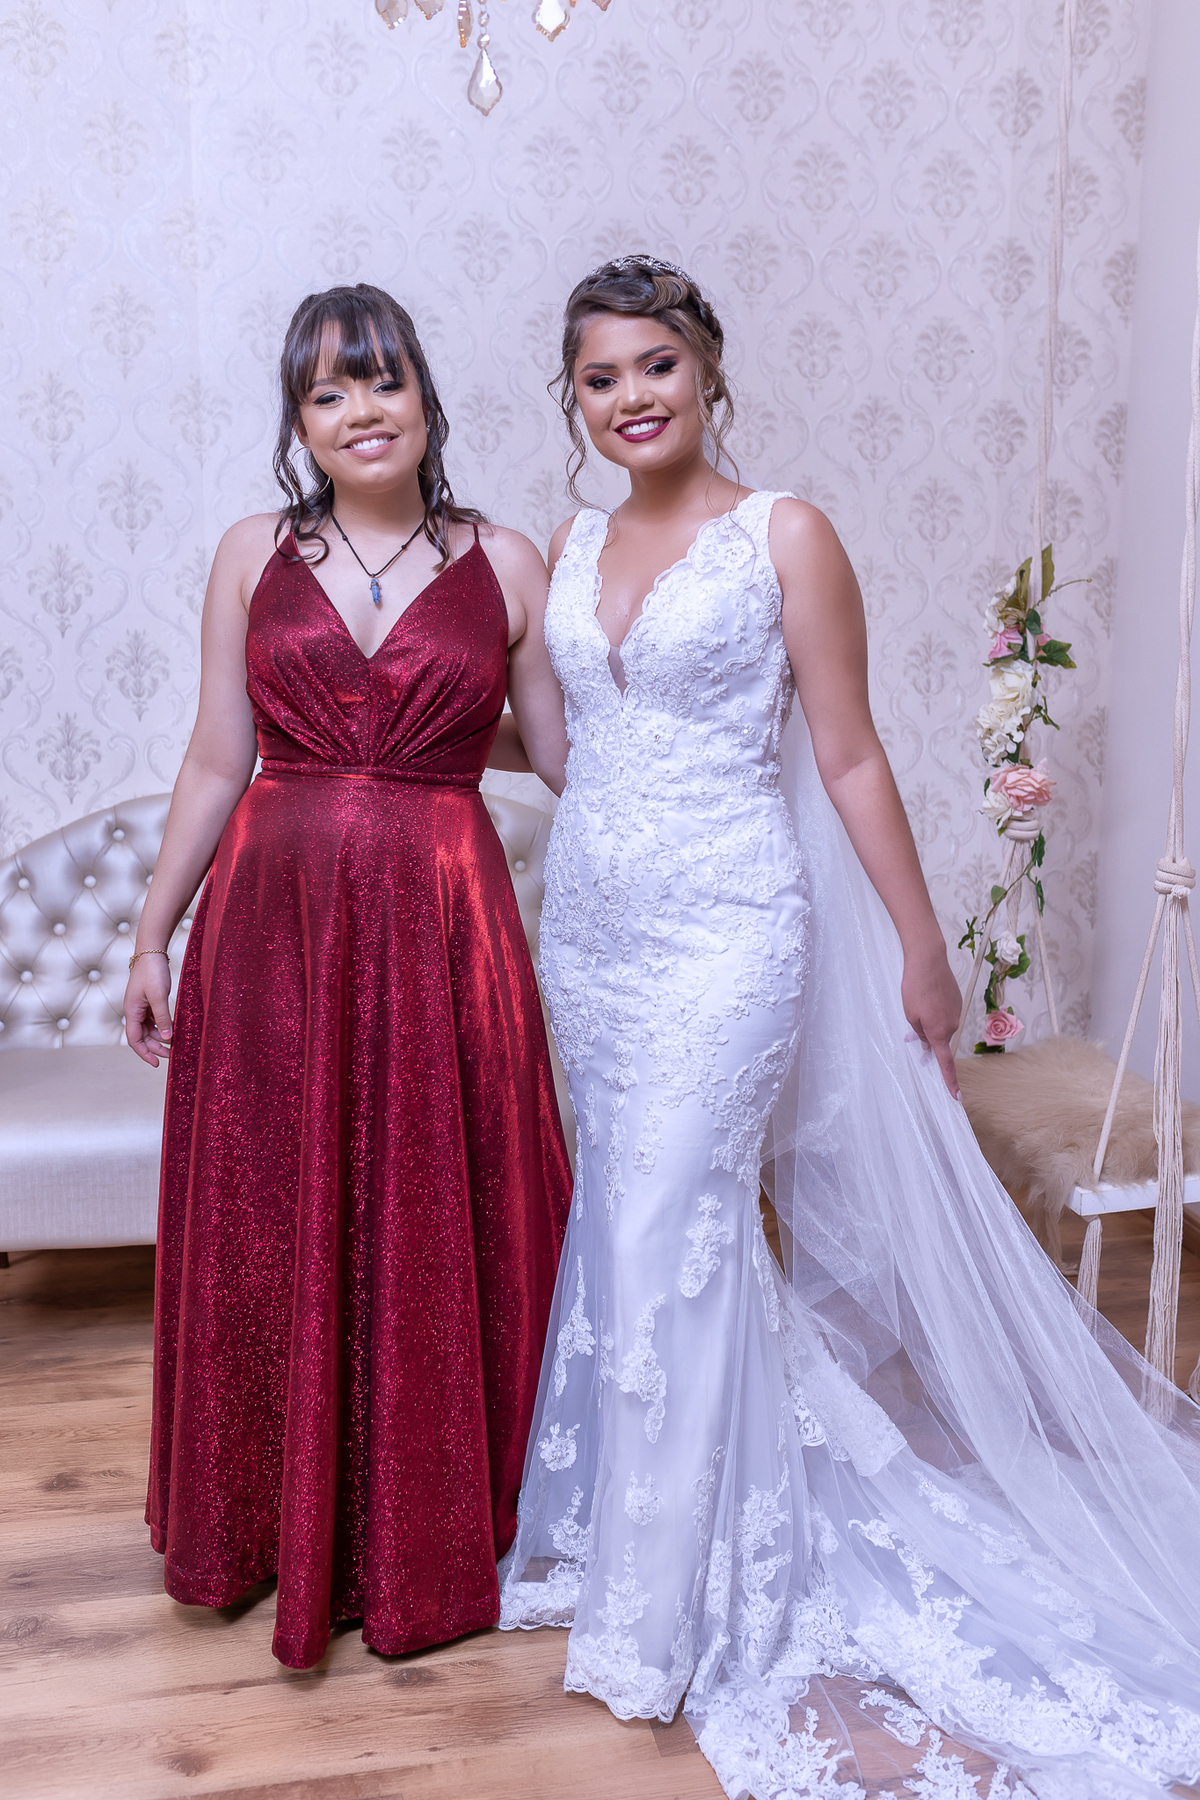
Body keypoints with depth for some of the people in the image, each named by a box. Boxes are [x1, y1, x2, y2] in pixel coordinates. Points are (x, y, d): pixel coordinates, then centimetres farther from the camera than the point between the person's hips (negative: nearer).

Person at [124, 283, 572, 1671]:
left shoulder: (506, 565, 3)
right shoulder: (253, 555, 6)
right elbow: (215, 761, 8)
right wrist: (153, 936, 9)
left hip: (440, 928, -1)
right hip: (269, 921, 2)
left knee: (436, 1230, 7)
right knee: (269, 1230, 11)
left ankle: (432, 1541, 29)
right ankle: (281, 1525, 34)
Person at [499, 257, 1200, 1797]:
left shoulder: (784, 538, -7)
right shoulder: (572, 546, 10)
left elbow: (849, 760, -6)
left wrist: (921, 950, -3)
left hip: (724, 935, -6)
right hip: (586, 929, 6)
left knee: (664, 1246, -6)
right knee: (624, 1231, 13)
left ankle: (669, 1607, 14)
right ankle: (626, 1531, 34)